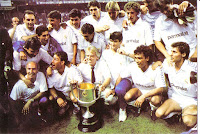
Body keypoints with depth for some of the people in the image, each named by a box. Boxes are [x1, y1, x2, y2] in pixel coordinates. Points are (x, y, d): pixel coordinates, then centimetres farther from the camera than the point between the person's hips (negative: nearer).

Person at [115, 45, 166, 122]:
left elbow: (161, 89, -24)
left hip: (152, 92, -2)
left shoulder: (156, 70, -23)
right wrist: (116, 90, -6)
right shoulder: (133, 66, -15)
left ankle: (153, 109, 3)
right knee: (127, 97, -30)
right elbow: (120, 77, -1)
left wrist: (143, 96, -33)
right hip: (138, 90, 2)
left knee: (156, 100, -37)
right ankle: (139, 106, 6)